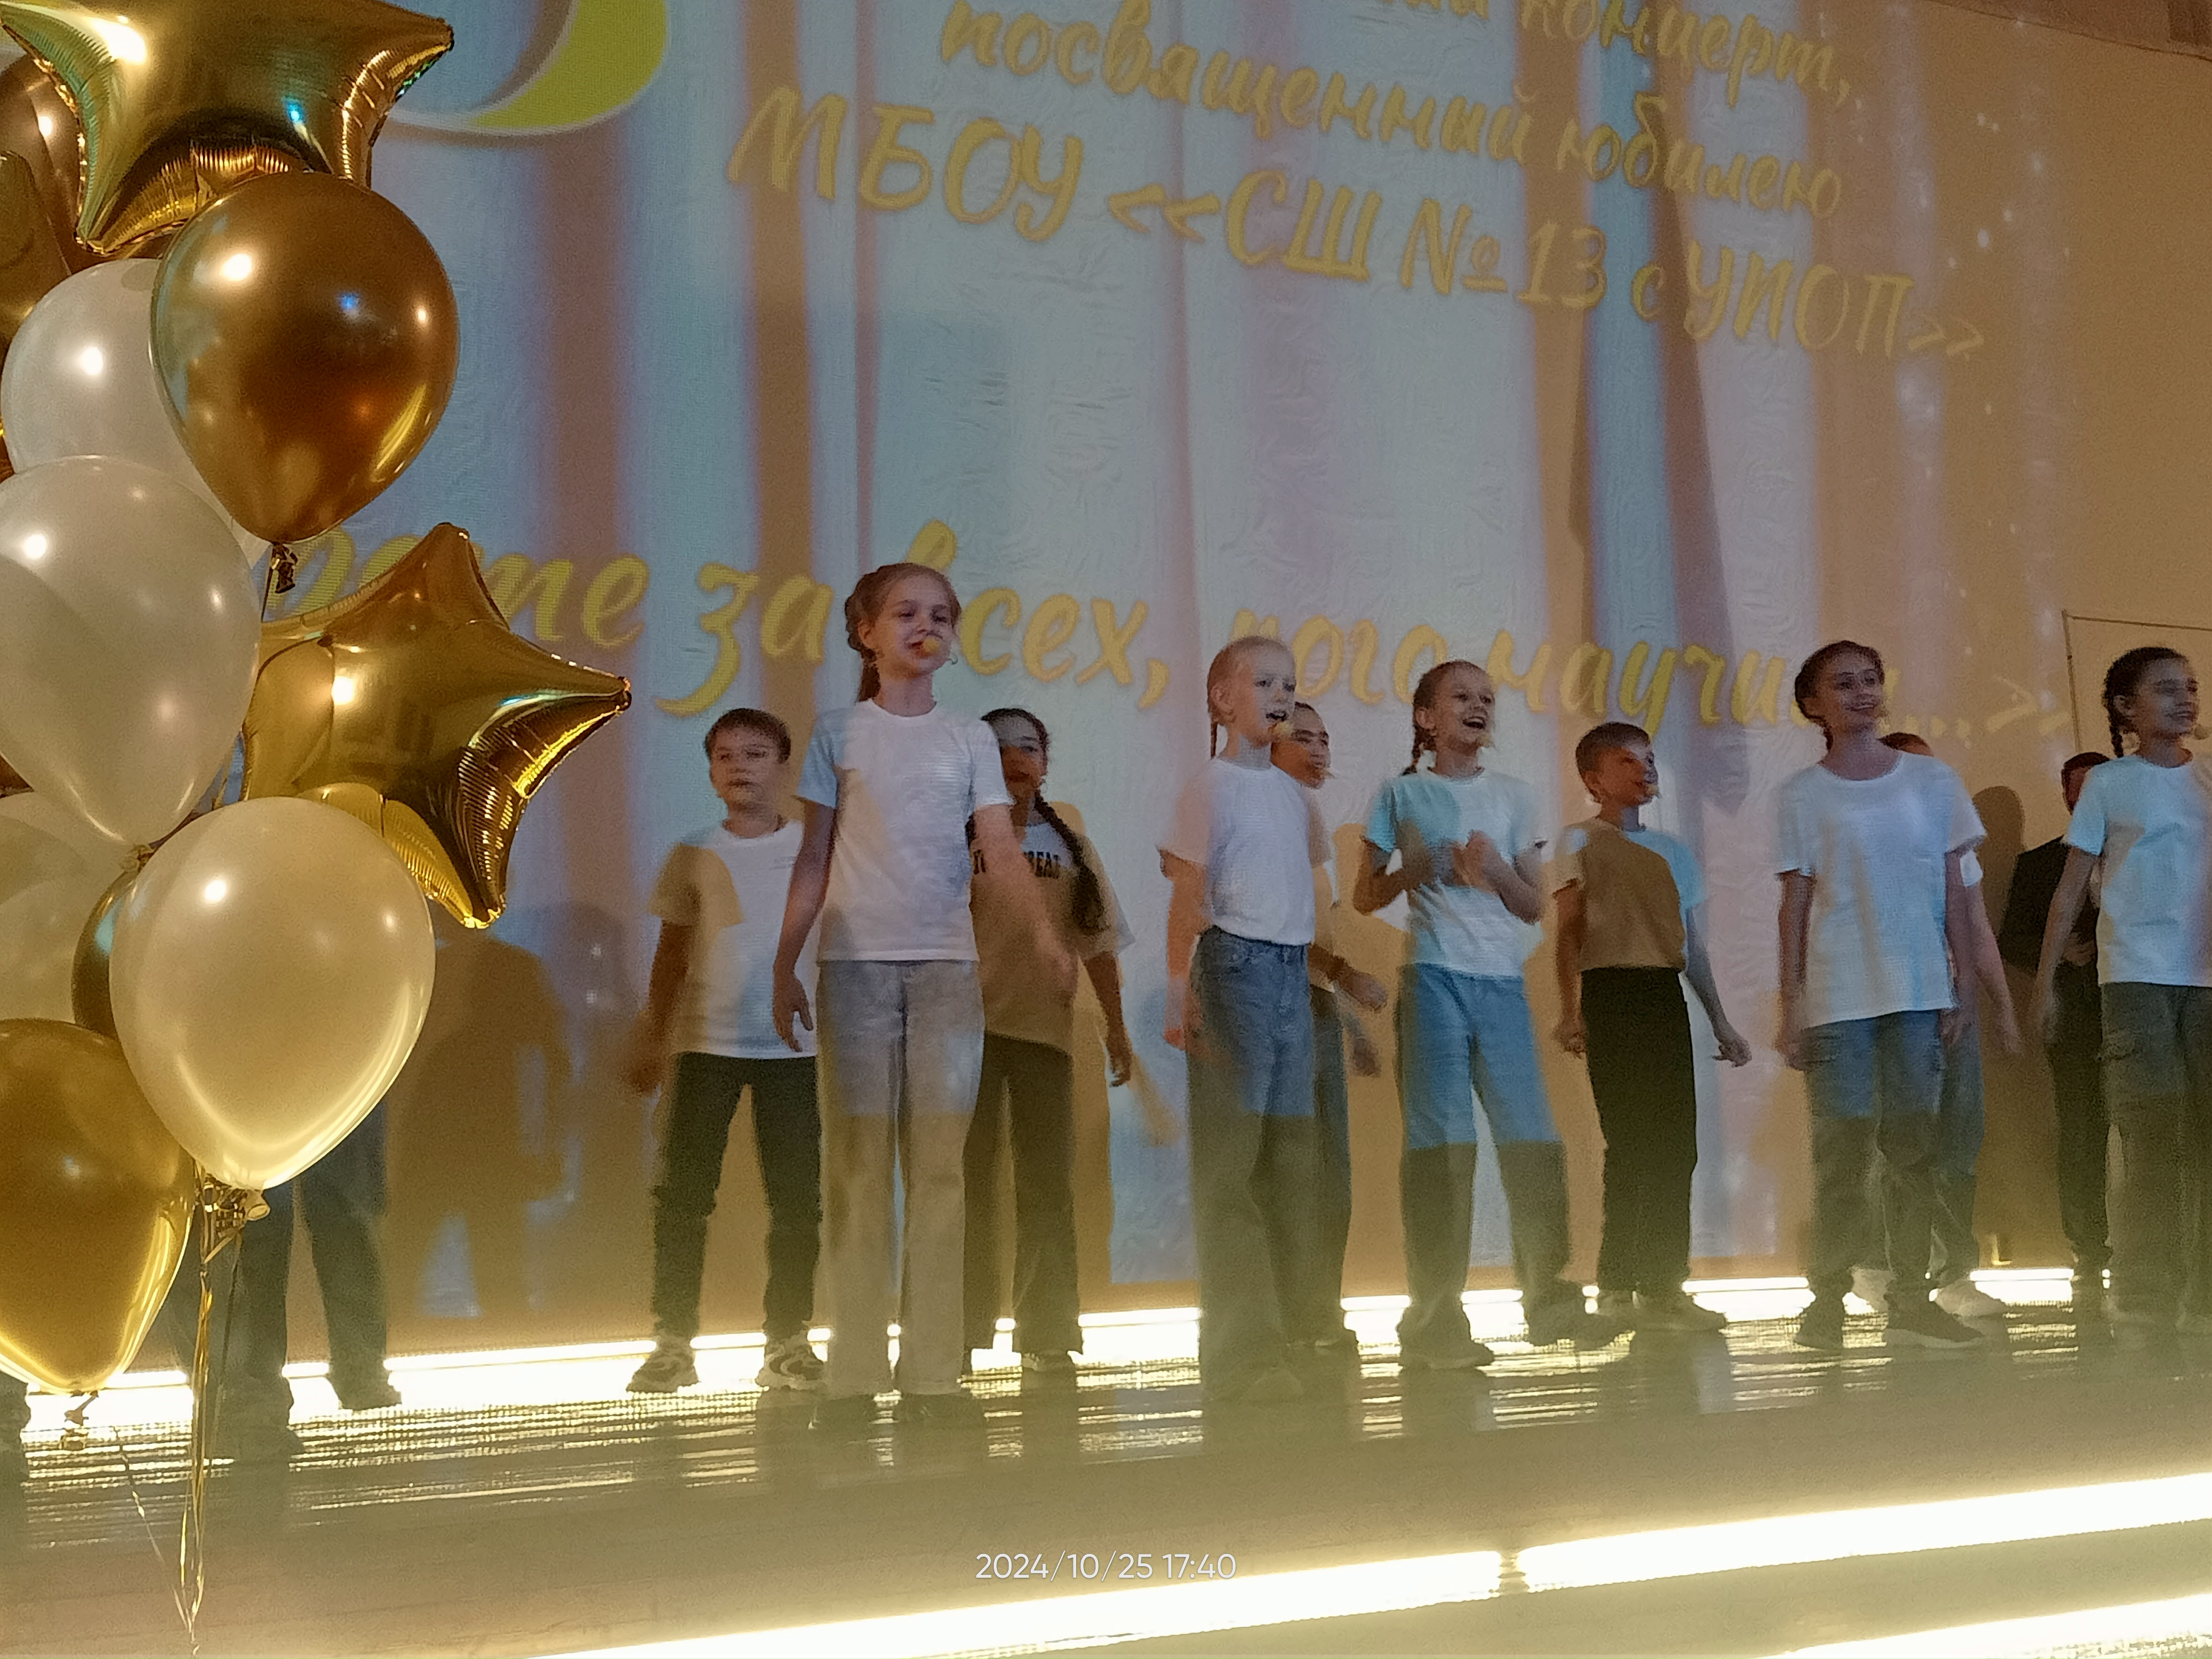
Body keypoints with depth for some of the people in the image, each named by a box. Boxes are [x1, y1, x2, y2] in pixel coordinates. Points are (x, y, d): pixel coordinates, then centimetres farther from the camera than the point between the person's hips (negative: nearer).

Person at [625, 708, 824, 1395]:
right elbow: (672, 954, 11)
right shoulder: (693, 856, 7)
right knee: (681, 1194, -2)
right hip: (704, 1042, 0)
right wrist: (649, 1040, 8)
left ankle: (788, 1343, 10)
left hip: (792, 1045, 0)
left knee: (796, 1197, 1)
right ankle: (672, 1345, 4)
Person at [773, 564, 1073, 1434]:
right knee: (858, 1163, -2)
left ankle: (932, 1372, 2)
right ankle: (853, 1375, 1)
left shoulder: (970, 739, 10)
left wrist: (1044, 929, -17)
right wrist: (785, 966, 4)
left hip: (947, 963, 1)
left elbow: (1002, 851, 0)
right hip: (857, 961, -1)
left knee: (940, 1165, -1)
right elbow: (814, 861, 8)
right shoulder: (839, 733, 7)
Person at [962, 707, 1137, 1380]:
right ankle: (958, 1332, 6)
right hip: (969, 1024, -2)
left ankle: (1047, 1337, 7)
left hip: (1045, 1027, 2)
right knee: (969, 1178, 0)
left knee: (1048, 1184, 2)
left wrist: (1116, 1026, 9)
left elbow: (1099, 945, 13)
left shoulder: (1071, 848, 13)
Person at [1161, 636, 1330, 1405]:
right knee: (1229, 1161, -5)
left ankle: (1291, 1335, 17)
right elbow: (1189, 896, -8)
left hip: (1293, 968, 7)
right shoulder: (1211, 785, -5)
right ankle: (1239, 1355, -4)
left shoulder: (1292, 791, 15)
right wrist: (1179, 992, -14)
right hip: (1236, 965, -7)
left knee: (1292, 1154, 9)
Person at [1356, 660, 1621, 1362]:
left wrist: (1497, 872, -7)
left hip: (1504, 983, 3)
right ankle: (1435, 1317, -2)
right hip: (1434, 979, -3)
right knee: (1440, 1140, -6)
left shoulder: (1514, 797, 15)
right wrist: (1415, 869, -10)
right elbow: (1364, 898, 8)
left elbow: (1535, 906, 13)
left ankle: (1550, 1297, 10)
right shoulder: (1402, 794, 7)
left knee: (1532, 1138, 1)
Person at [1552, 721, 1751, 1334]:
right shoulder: (1581, 841, 4)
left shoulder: (1674, 852, 21)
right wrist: (1570, 1009, -13)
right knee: (1630, 1142, -10)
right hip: (1612, 991, -6)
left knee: (1676, 1144, 1)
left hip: (1666, 995, 6)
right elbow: (1569, 931, -3)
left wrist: (1721, 1023, 20)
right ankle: (1617, 1287, -6)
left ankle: (1663, 1285, 7)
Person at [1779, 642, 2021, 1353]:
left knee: (1913, 1145, 3)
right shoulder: (1804, 794, 3)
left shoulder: (1932, 781, 8)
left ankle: (1910, 1300, 9)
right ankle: (1827, 1301, 4)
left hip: (1918, 990, 2)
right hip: (1838, 995, -2)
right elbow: (1796, 902, 2)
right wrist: (1791, 1004, -2)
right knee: (1842, 1145, -3)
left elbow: (1953, 892, 10)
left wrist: (1960, 983, 4)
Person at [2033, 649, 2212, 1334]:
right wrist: (2045, 982, 0)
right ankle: (2143, 1303, -4)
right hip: (2137, 976, -3)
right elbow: (2072, 889, 4)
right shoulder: (2109, 783, 4)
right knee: (2153, 1144, -8)